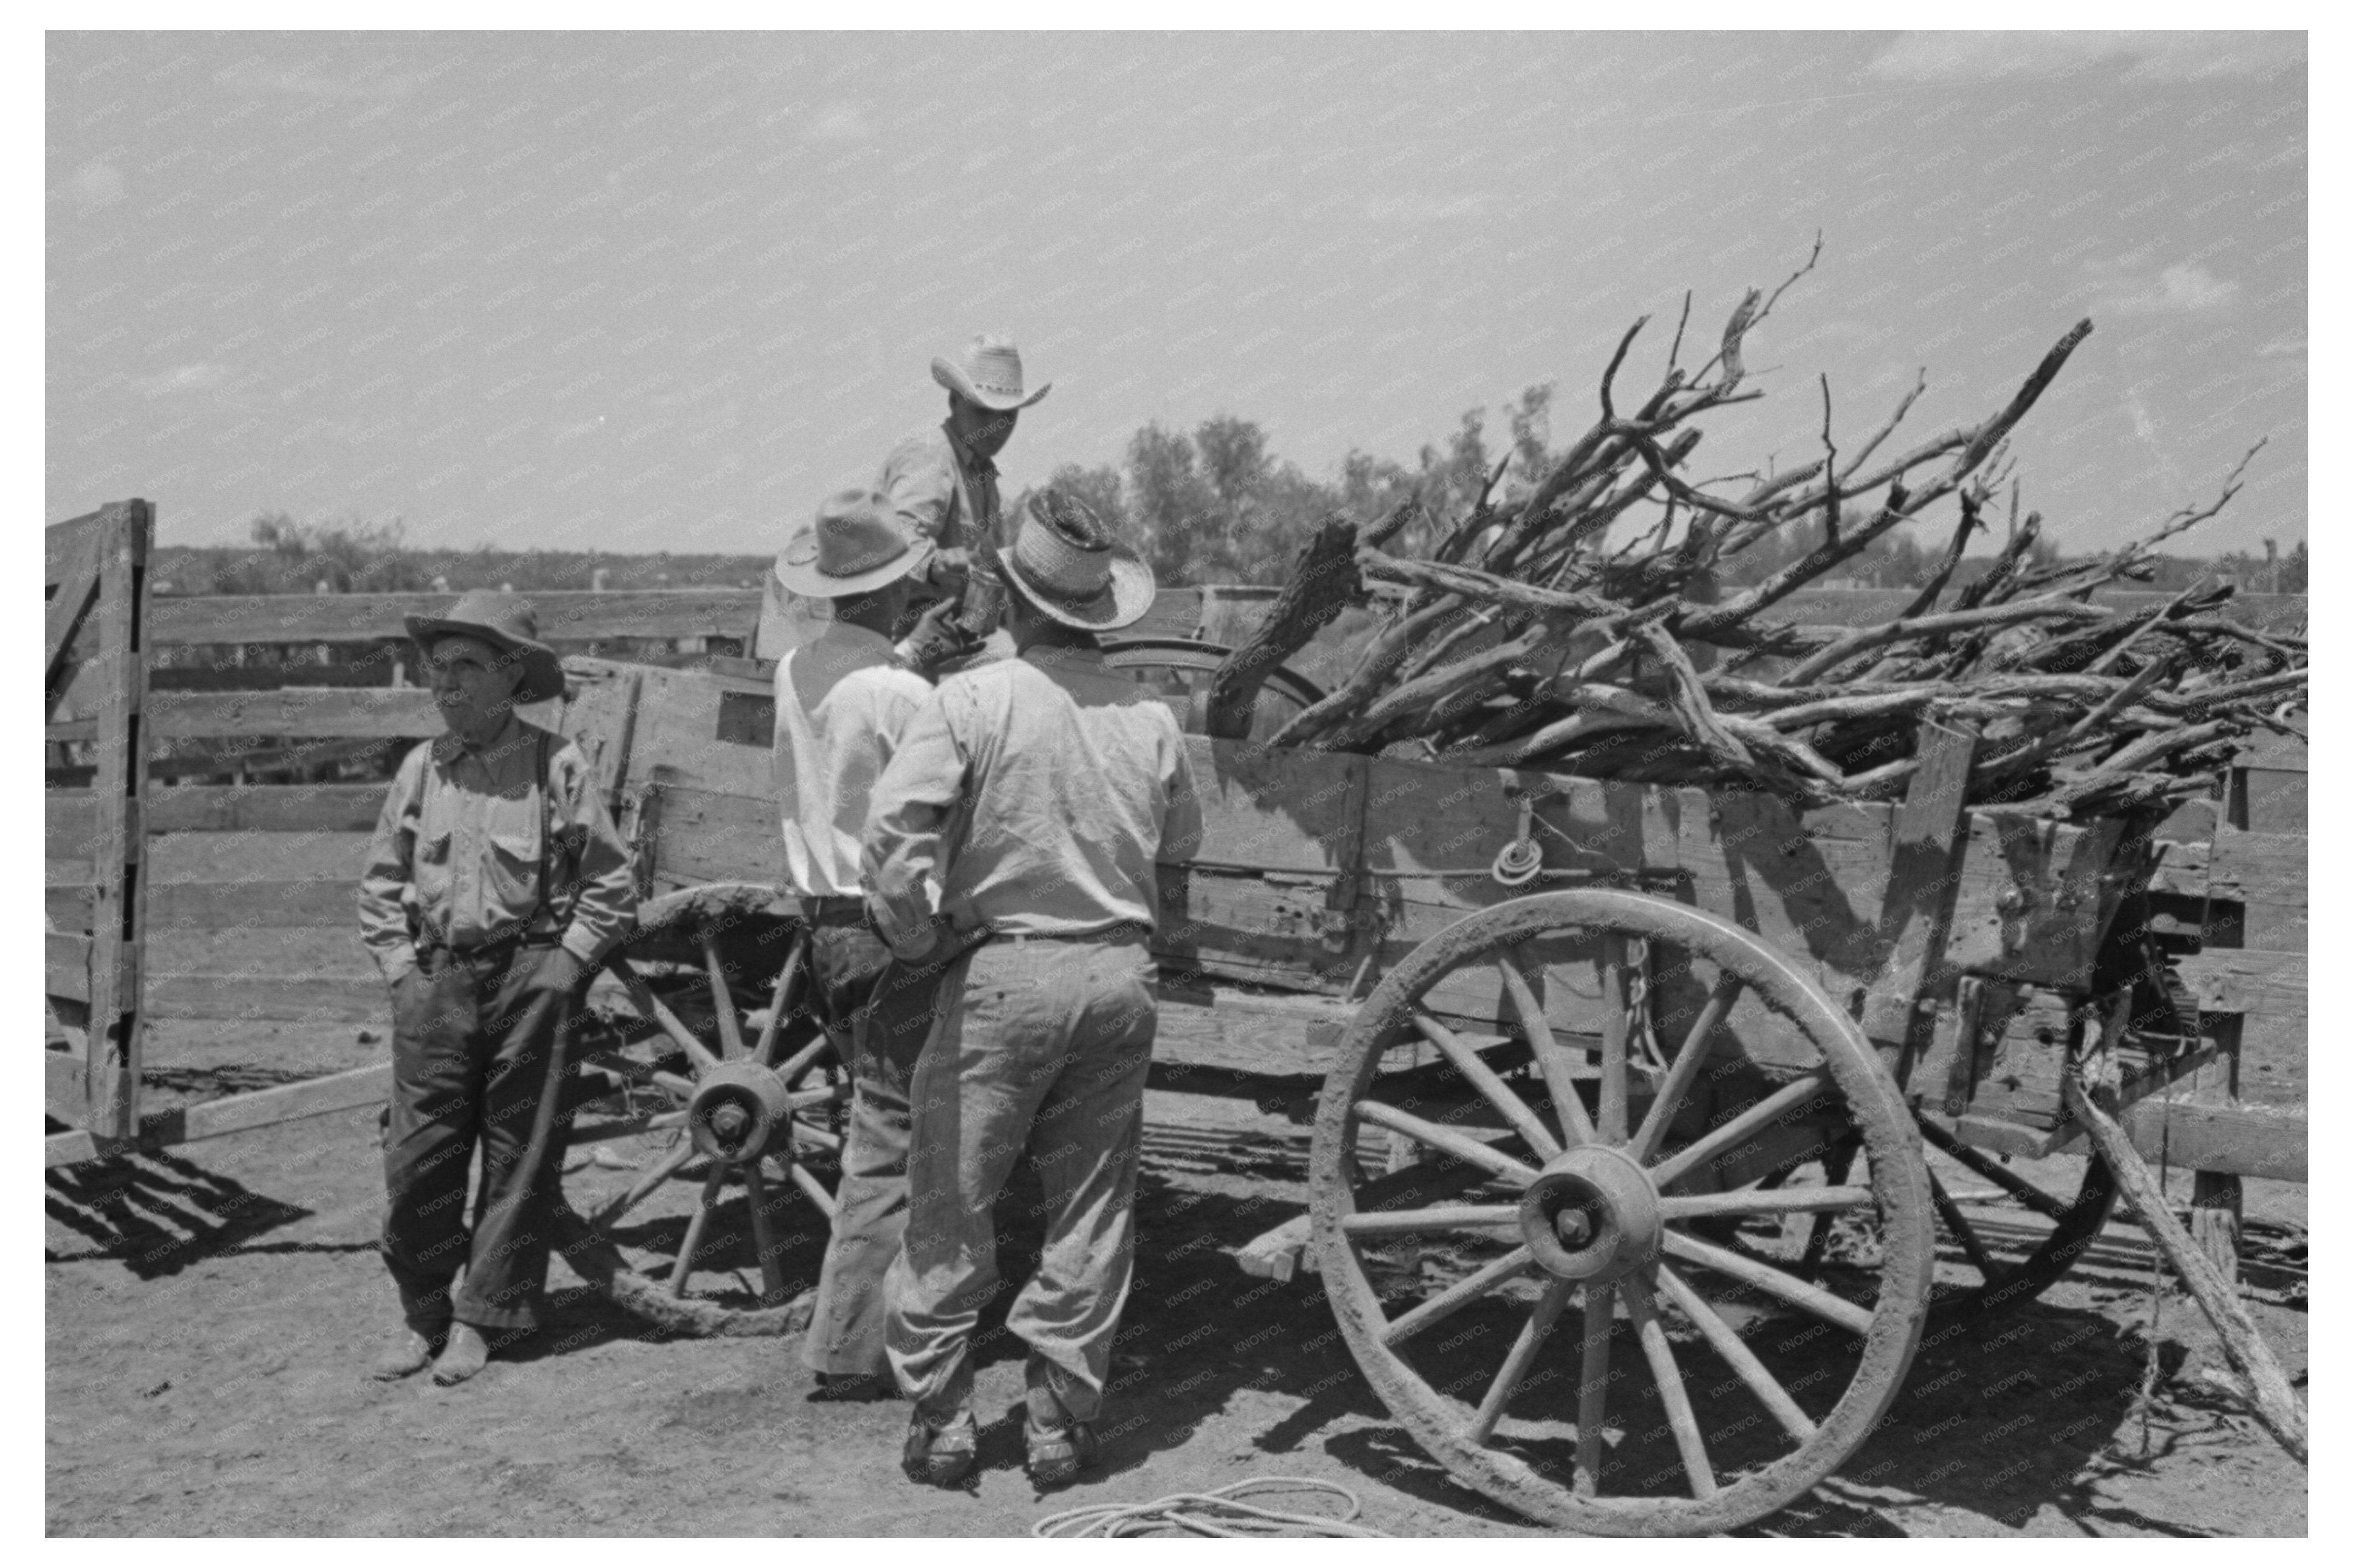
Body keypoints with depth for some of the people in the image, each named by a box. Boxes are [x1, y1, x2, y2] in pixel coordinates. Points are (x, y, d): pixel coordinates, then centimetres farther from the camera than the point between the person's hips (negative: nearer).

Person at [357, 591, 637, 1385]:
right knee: (417, 1156, 1)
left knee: (519, 1156, 4)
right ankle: (422, 1314, 18)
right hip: (435, 981, 3)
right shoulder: (421, 768, 7)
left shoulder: (557, 767, -2)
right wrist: (400, 964, 4)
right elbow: (381, 882, 14)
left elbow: (612, 885, 0)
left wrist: (563, 968, -6)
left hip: (529, 978, -2)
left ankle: (481, 1318, 18)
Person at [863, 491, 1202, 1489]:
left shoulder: (972, 702, -9)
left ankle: (940, 1420, 17)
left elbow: (895, 830, -17)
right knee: (1092, 1209, 12)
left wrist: (914, 936, -3)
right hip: (1121, 973, 4)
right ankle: (1060, 1424, 20)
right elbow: (1182, 842, 12)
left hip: (1004, 975, -3)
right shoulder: (1150, 719, 2)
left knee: (950, 1205, 10)